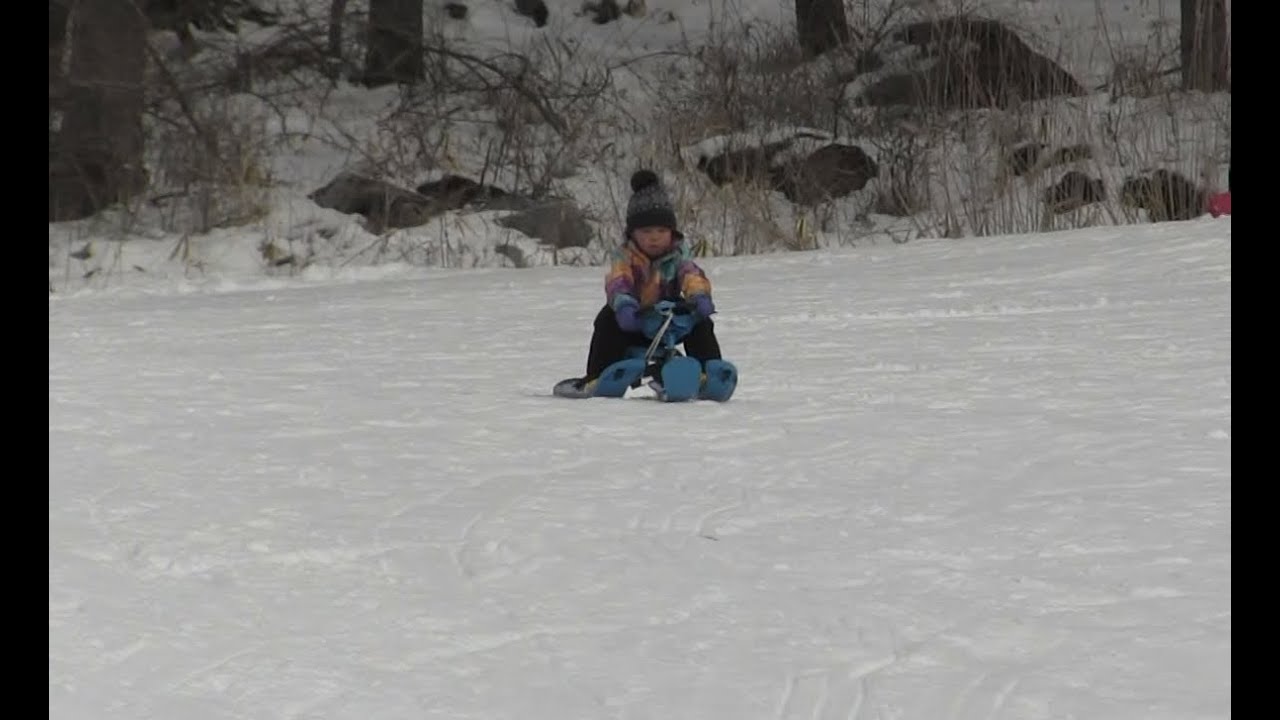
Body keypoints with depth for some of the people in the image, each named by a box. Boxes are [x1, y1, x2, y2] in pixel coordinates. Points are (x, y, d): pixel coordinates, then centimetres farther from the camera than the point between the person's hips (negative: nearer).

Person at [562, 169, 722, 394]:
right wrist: (623, 304, -55)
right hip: (633, 319, -1)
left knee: (701, 322, -21)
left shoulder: (678, 254, -7)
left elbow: (692, 275, -25)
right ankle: (597, 377, -23)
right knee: (608, 319, -29)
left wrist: (700, 296, -50)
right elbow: (617, 280, -32)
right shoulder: (624, 256, -13)